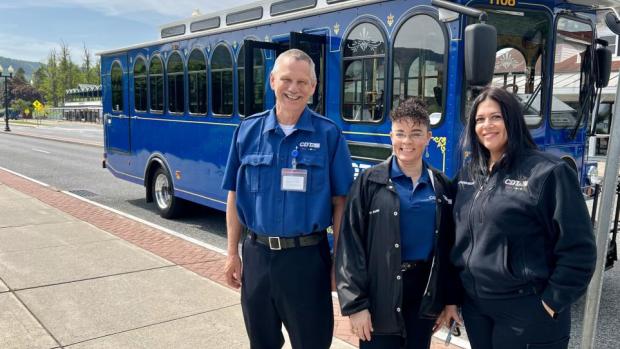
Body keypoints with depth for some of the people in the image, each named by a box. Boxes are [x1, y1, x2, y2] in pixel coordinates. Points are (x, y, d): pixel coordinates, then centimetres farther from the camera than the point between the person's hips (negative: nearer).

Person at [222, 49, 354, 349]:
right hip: (257, 254, 3)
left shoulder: (329, 134, -6)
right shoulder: (248, 130, 0)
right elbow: (235, 196, 5)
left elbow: (339, 202, -4)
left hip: (307, 256, -2)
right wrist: (232, 253, 4)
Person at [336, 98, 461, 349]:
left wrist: (451, 298, 8)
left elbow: (449, 246, 9)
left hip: (426, 292, 4)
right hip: (381, 295, -3)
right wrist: (355, 303, -13)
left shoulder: (441, 186, 5)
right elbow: (350, 244, -10)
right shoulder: (370, 182, -7)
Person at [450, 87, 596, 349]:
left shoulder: (549, 172, -13)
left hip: (526, 311, -5)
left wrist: (552, 302, -11)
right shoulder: (468, 171, 6)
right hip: (474, 303, 6)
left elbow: (578, 250, -12)